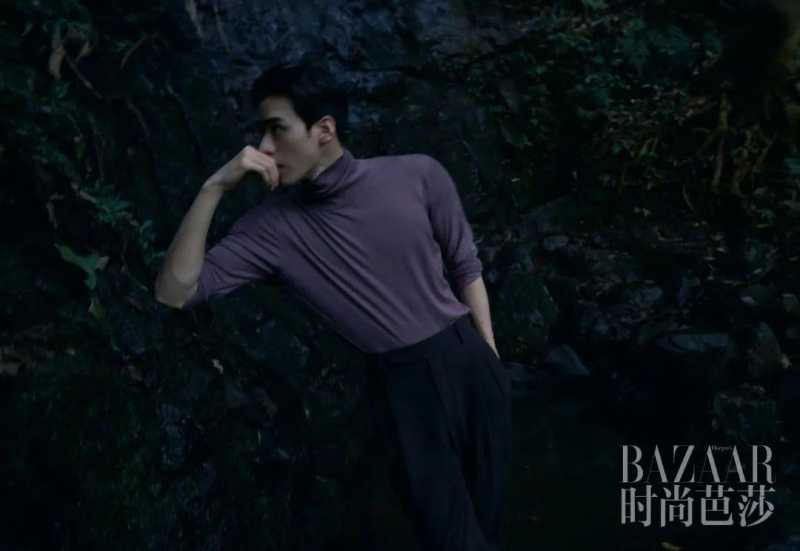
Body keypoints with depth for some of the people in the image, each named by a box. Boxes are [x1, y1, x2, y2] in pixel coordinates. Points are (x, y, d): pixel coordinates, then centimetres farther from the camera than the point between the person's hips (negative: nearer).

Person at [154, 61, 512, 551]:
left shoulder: (417, 174, -5)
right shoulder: (273, 225, -7)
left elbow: (465, 267, 5)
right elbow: (175, 293, -14)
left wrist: (492, 359, 5)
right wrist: (215, 188, -20)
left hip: (467, 360, 2)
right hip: (403, 386, -1)